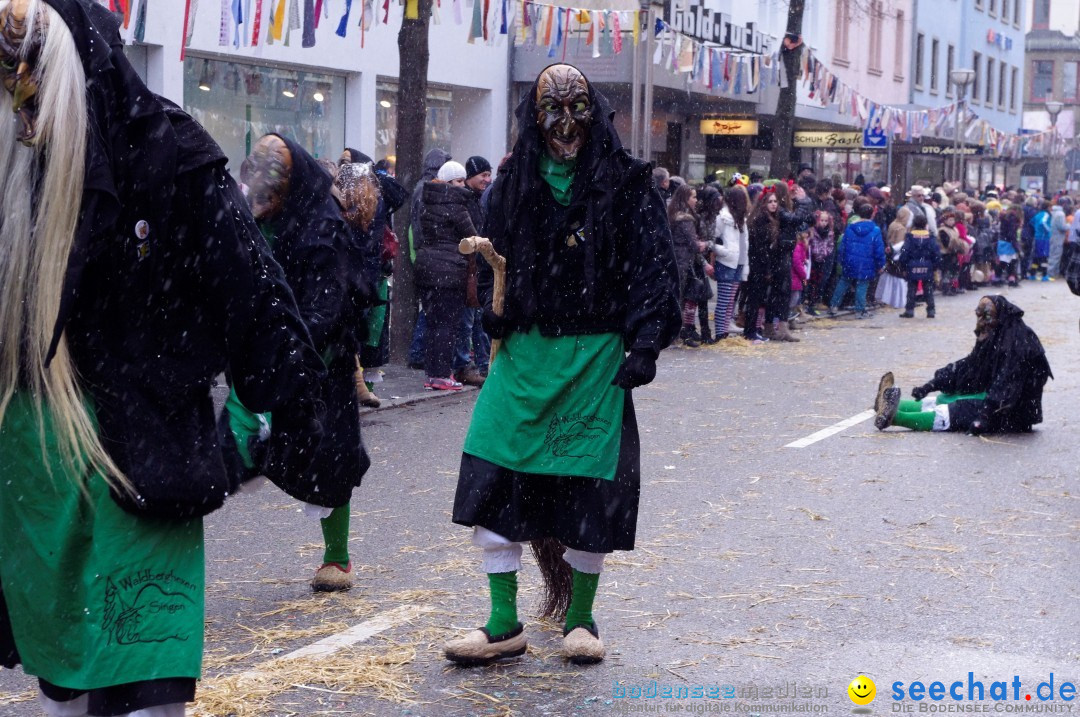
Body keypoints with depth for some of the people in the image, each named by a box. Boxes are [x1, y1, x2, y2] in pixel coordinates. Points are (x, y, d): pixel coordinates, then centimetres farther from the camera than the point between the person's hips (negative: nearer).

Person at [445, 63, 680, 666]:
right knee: (491, 478, -5)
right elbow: (495, 258, 19)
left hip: (597, 355, -3)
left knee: (591, 486, 0)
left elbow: (656, 267, -3)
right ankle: (504, 625, 5)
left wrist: (645, 344, -10)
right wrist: (495, 309, 0)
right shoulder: (516, 184, 10)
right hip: (525, 349, 3)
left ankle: (580, 618, 19)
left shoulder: (628, 184, 0)